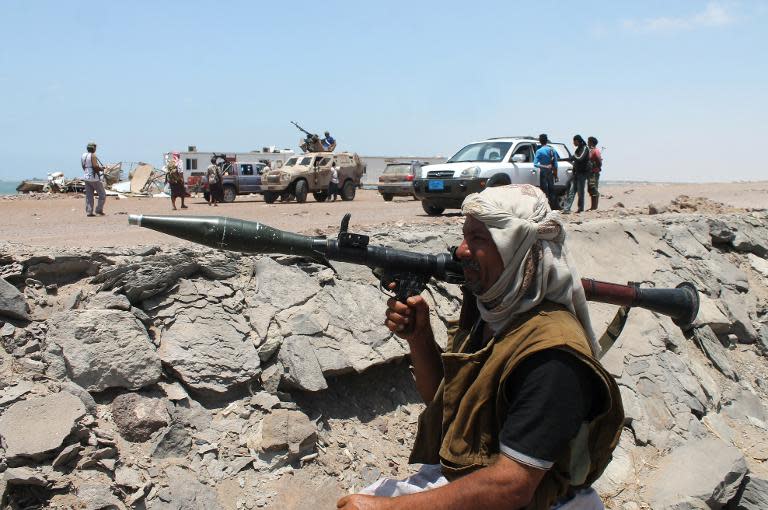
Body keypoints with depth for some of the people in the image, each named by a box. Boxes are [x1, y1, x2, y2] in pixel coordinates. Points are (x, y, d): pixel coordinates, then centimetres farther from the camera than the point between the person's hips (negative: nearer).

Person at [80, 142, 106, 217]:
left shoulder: (83, 155, 10)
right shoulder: (93, 156, -15)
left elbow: (84, 167, 15)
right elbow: (96, 167, -22)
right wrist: (101, 168, -1)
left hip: (86, 177, 8)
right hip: (94, 178, -8)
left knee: (89, 196, 7)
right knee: (102, 195, 4)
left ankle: (89, 212, 4)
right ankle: (99, 210, 2)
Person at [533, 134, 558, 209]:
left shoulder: (539, 151, -11)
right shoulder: (553, 150, 4)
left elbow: (535, 164, -19)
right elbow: (555, 163, 8)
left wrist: (544, 166, -16)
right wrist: (555, 174, 14)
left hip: (543, 173, -5)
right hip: (551, 173, 5)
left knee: (544, 190, -3)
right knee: (551, 189, 11)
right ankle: (552, 206, 15)